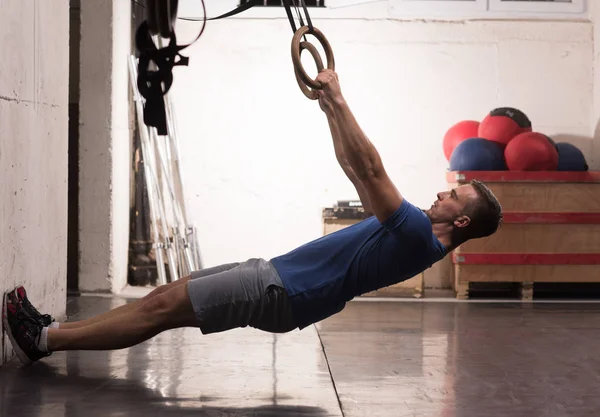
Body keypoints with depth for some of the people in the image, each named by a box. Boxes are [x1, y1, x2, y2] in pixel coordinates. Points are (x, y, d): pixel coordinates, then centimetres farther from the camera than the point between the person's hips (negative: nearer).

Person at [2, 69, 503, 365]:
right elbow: (355, 169, 24)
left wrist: (339, 99, -19)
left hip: (278, 293, -9)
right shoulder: (411, 231, 17)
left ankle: (44, 340, -7)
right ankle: (53, 331, 6)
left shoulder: (420, 239, -14)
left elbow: (372, 171, -22)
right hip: (274, 274, 9)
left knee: (163, 307, -11)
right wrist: (330, 108, 22)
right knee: (166, 296, 5)